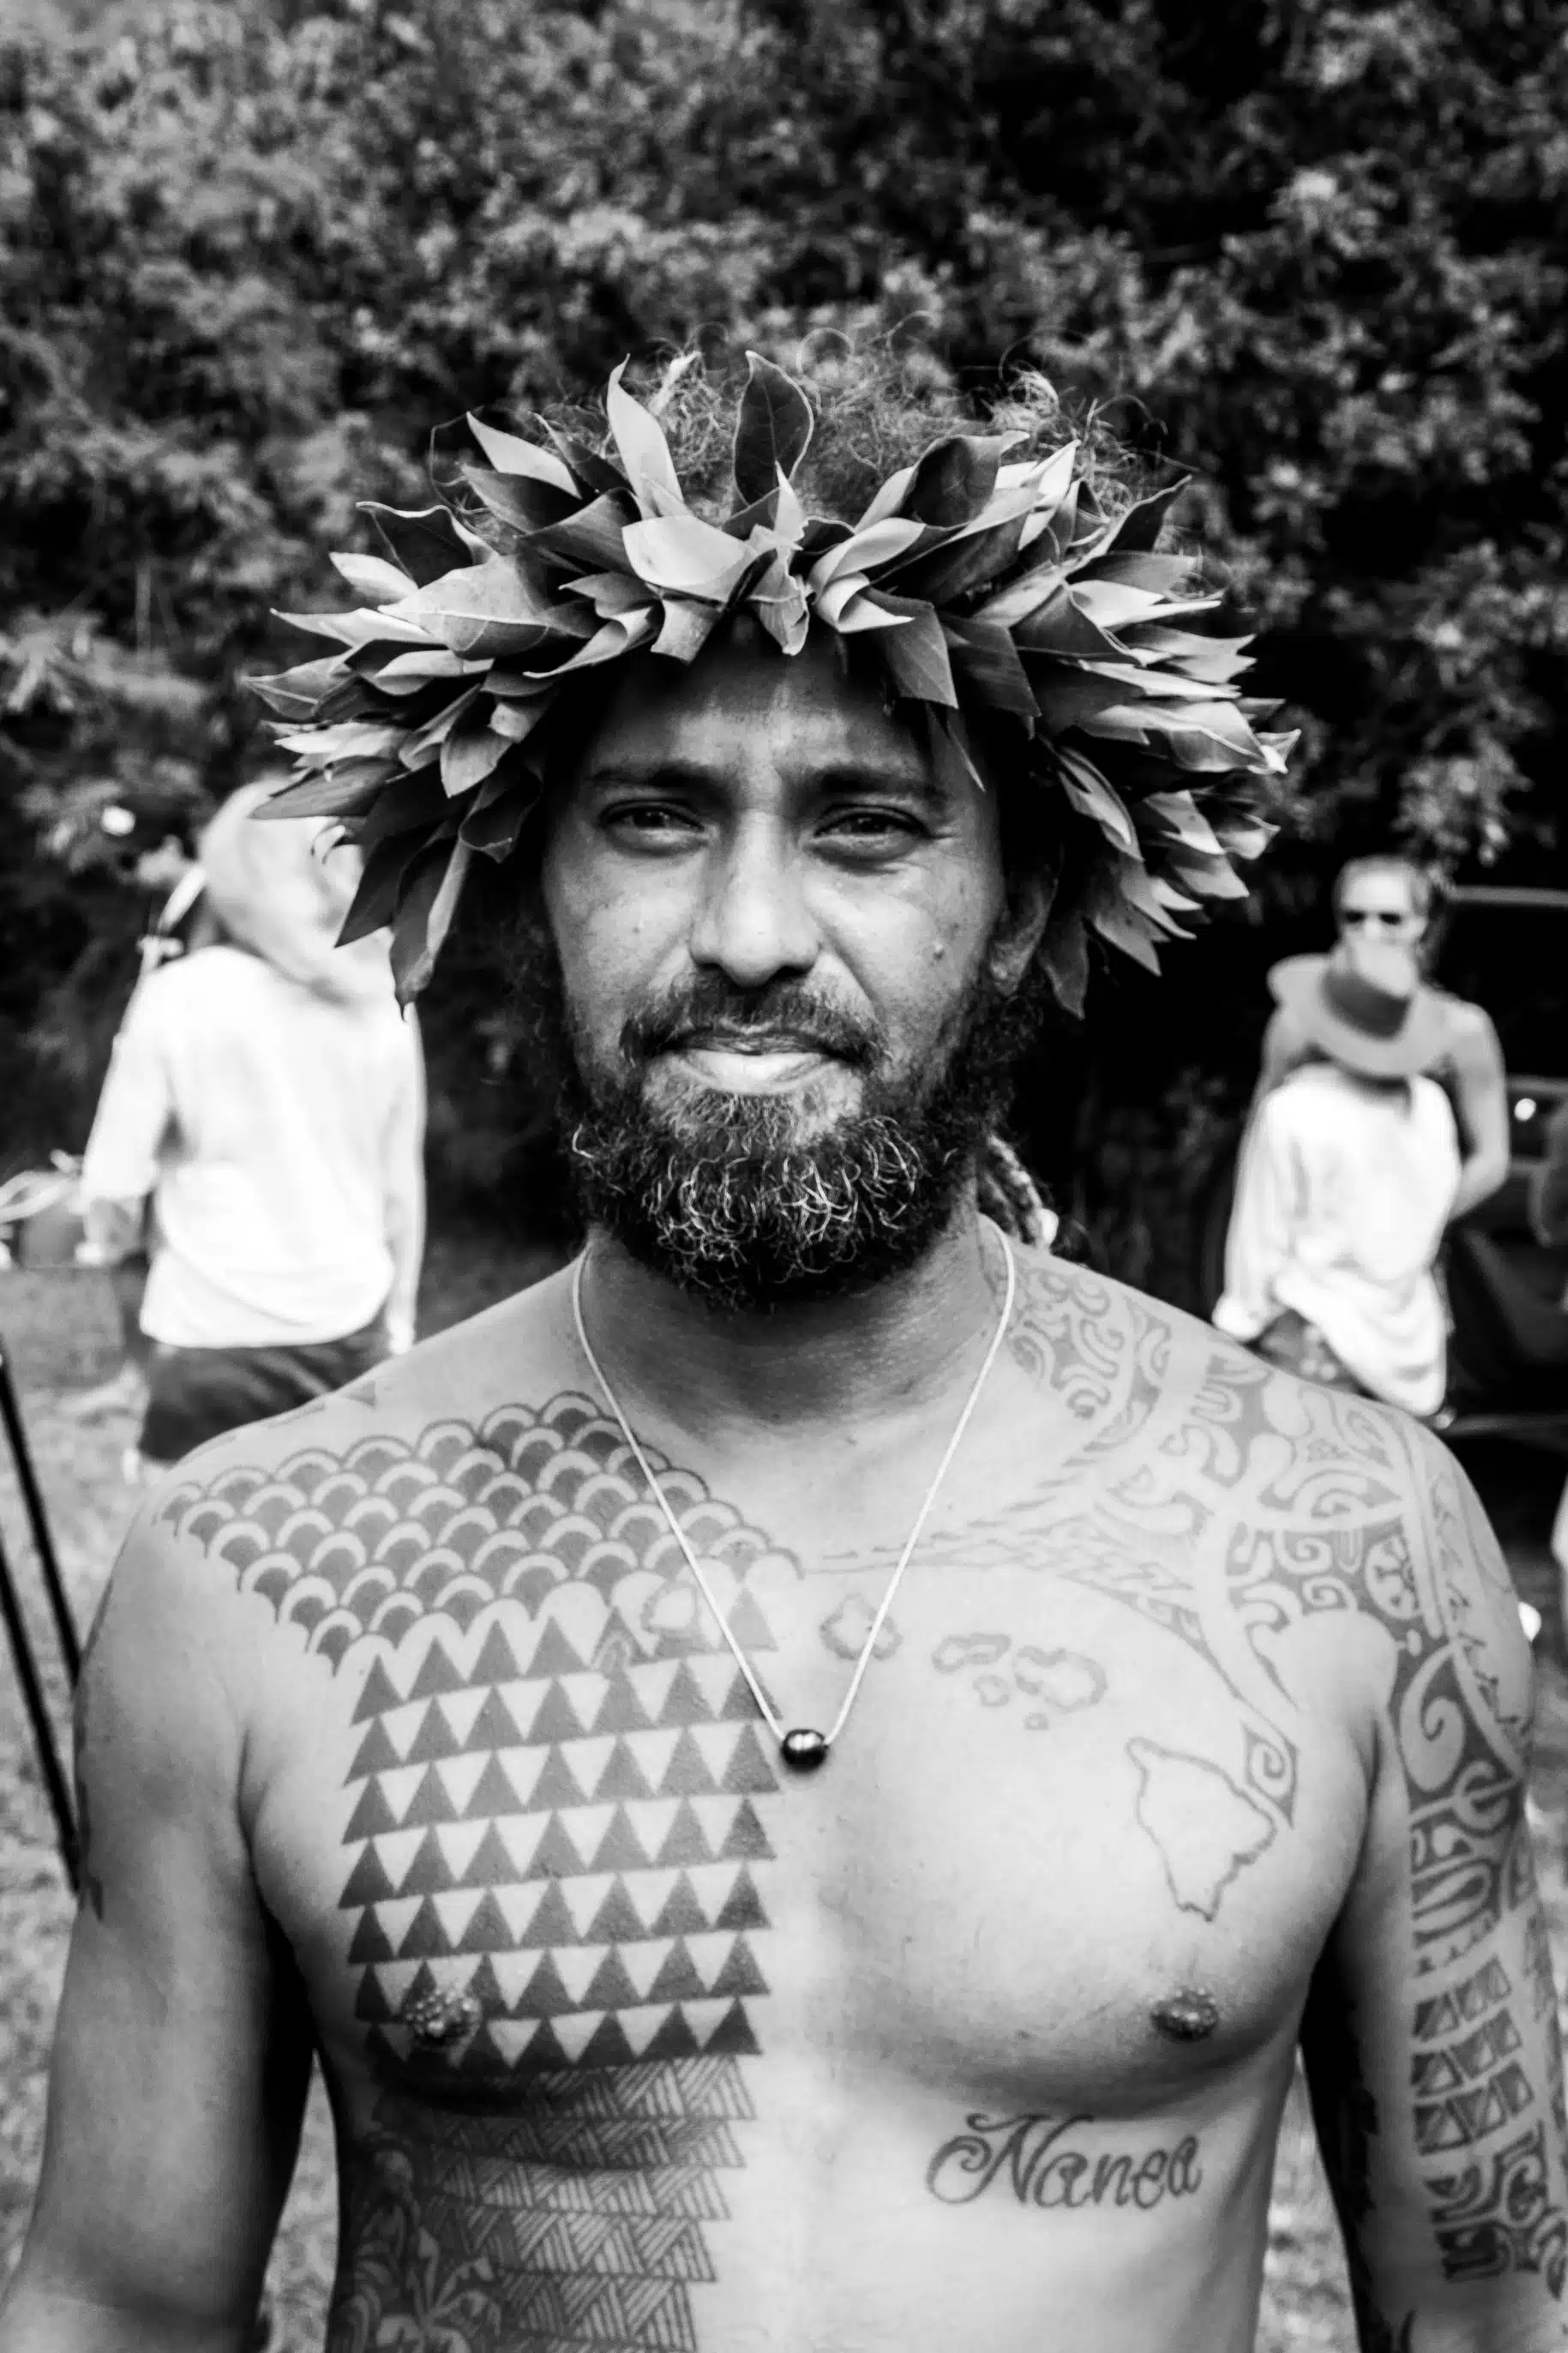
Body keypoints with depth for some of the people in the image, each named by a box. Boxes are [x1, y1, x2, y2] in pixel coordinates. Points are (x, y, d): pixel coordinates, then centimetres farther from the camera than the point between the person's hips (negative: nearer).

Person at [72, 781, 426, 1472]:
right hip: (350, 1333, 3)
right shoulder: (381, 1005, 3)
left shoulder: (179, 998, -7)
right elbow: (403, 1189, 9)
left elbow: (112, 1196, -7)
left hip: (215, 1342, -3)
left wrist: (112, 1236, 14)